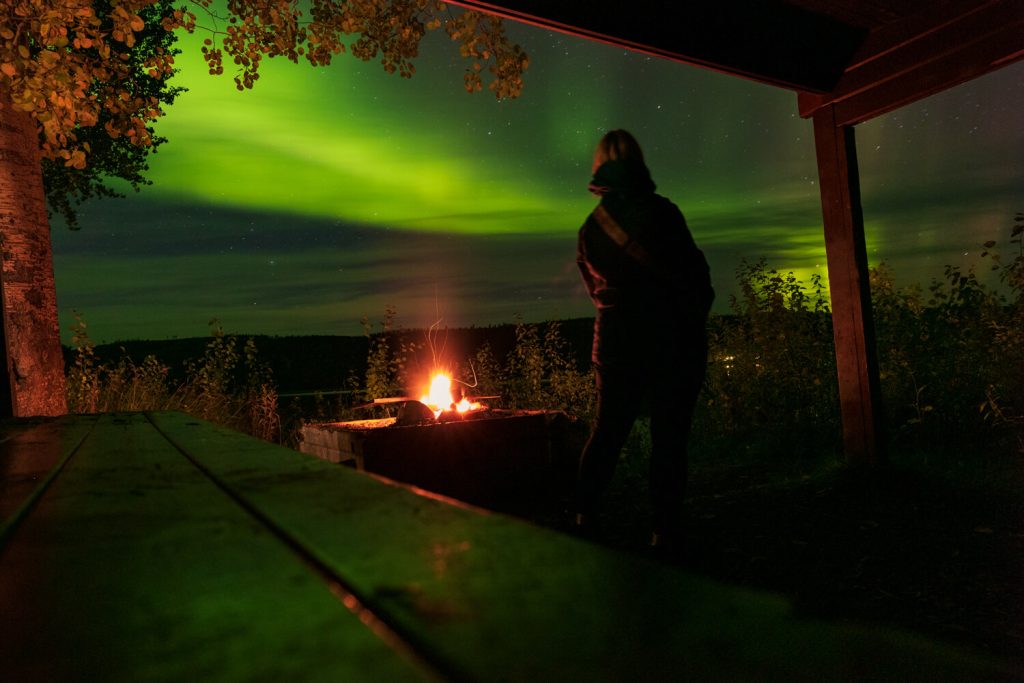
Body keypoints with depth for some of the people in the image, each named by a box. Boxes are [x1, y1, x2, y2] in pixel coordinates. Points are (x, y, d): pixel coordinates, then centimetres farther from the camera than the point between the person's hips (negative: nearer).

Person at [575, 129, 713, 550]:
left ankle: (583, 518, 11)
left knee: (607, 430, 13)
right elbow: (694, 271, -7)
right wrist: (697, 314, 8)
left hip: (616, 339, 5)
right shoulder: (659, 211, -10)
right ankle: (666, 530, 9)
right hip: (673, 339, -4)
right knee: (669, 437, 3)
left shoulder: (591, 225, 6)